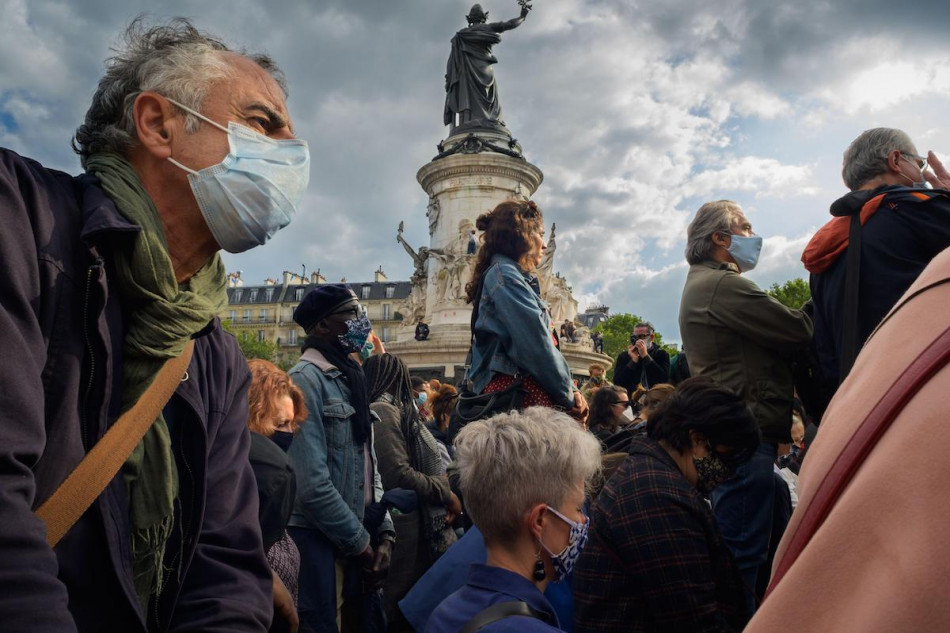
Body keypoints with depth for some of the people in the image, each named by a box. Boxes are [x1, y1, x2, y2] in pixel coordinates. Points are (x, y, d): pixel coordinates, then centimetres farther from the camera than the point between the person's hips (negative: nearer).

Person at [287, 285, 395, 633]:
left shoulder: (351, 379, 13)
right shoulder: (306, 379, -14)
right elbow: (313, 484, -21)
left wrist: (384, 534, 3)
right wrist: (362, 543, -12)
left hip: (359, 545, 8)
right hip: (320, 543, -8)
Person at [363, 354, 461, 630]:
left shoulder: (393, 409, 15)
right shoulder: (384, 410, -14)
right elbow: (399, 475, -22)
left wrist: (443, 497, 2)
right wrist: (447, 495, -12)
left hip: (419, 519, 9)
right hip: (405, 523, -9)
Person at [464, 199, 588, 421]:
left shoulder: (512, 275, 24)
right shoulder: (504, 275, -5)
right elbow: (535, 344, -13)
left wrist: (570, 389, 9)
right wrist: (569, 394, -4)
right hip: (518, 393, -9)